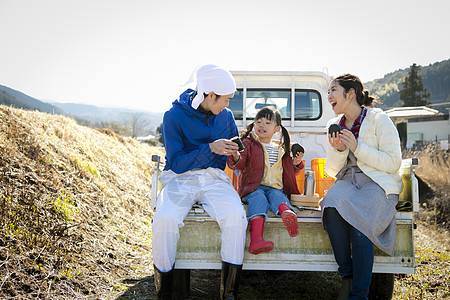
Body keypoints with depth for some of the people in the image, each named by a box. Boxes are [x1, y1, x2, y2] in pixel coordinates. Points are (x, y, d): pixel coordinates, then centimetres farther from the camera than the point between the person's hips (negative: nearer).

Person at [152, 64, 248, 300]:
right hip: (180, 179, -3)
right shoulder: (174, 116, -5)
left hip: (214, 179, 3)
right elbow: (177, 163, -11)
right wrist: (210, 149, -21)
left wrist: (235, 150, 2)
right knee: (165, 218, -33)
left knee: (235, 215, -30)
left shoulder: (226, 116, 10)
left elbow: (235, 154, 26)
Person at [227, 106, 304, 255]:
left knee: (277, 196, -31)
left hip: (276, 188, 3)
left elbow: (289, 172, 31)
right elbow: (239, 165, -1)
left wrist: (296, 164, 9)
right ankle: (256, 238, -56)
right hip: (254, 187, -3)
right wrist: (236, 157, -25)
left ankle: (286, 212, -68)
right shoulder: (248, 144, 12)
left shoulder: (281, 150, 24)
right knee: (259, 199, -34)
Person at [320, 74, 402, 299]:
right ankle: (347, 277, -19)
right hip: (347, 182, 4)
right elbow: (332, 170, 13)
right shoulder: (335, 125, 13)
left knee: (359, 223, -31)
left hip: (377, 184, -4)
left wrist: (357, 148, -15)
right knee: (332, 208, -30)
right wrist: (339, 151, -8)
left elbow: (393, 163, -8)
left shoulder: (379, 119, -4)